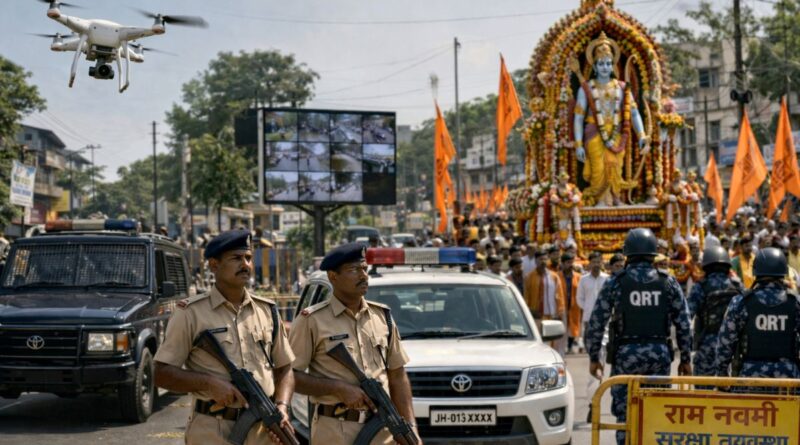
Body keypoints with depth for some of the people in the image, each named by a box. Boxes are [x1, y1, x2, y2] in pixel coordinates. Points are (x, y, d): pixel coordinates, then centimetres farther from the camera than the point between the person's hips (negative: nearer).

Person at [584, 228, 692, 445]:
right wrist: (686, 359, 12)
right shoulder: (668, 282, 3)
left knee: (626, 414, 3)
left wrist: (593, 357, 7)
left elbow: (596, 323, -2)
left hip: (626, 354, -2)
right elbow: (683, 324, 3)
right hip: (660, 354, 2)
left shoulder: (615, 282, -2)